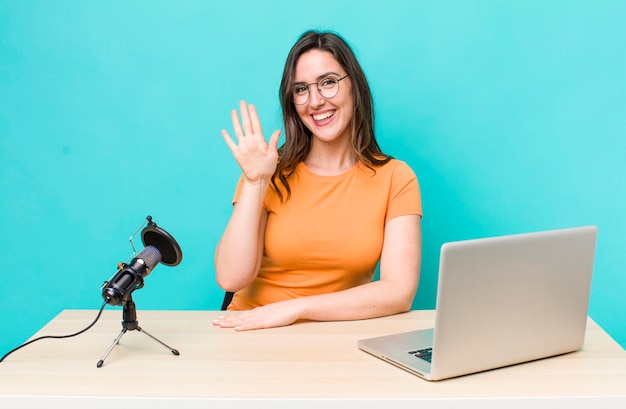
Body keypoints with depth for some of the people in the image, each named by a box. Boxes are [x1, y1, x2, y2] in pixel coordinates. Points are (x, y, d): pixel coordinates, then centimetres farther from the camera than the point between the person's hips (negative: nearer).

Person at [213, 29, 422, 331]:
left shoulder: (395, 178, -3)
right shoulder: (272, 171, 0)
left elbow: (400, 292, -13)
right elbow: (231, 279, -10)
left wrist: (295, 308, -19)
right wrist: (255, 182, -15)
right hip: (254, 332, 0)